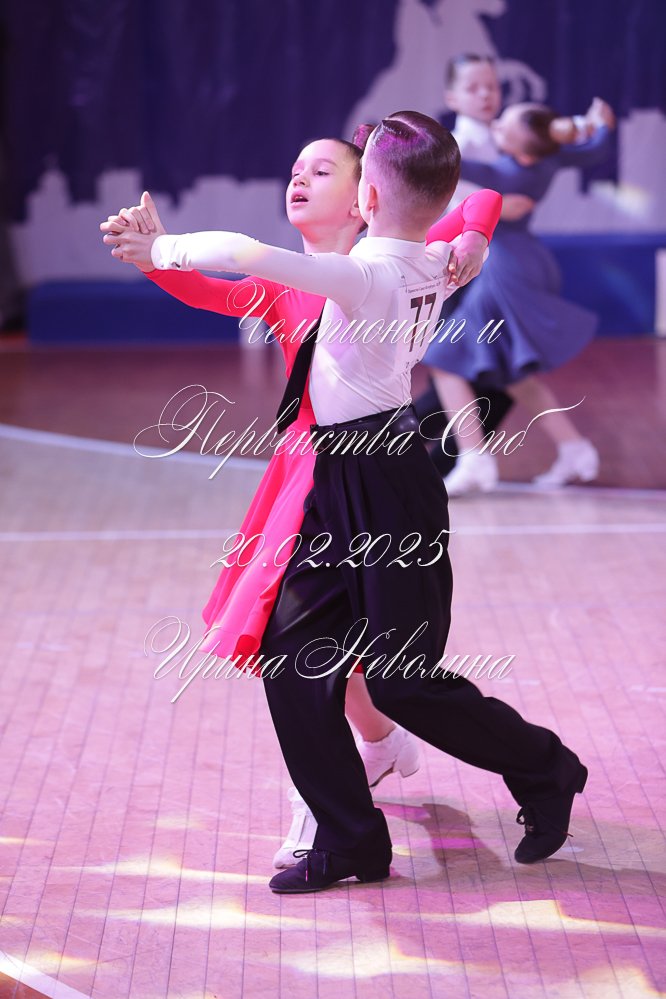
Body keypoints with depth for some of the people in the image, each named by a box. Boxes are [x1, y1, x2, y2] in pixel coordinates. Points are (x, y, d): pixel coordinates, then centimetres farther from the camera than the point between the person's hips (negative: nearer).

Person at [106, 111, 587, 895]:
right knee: (292, 654, 5)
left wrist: (165, 250, -16)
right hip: (343, 486, 8)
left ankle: (546, 770, 21)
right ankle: (349, 843, 10)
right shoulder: (434, 266, 4)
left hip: (381, 486, -8)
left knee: (400, 680, 0)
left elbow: (246, 255, -32)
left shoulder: (364, 275, -21)